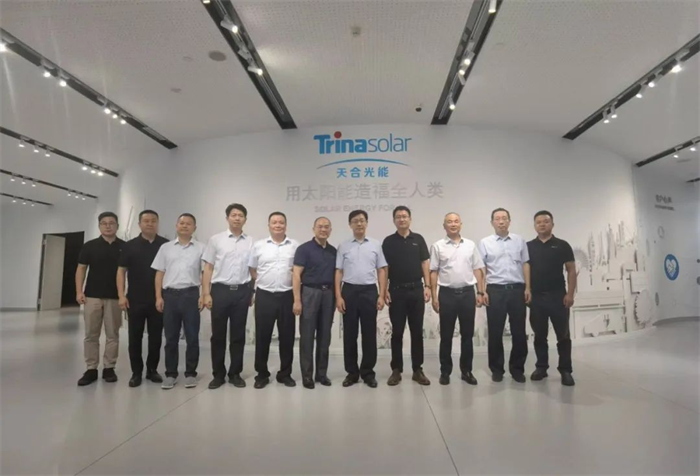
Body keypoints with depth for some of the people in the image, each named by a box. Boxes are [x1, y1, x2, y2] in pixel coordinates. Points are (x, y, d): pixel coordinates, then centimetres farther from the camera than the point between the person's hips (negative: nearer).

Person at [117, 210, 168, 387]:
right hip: (135, 300, 0)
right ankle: (136, 372, 17)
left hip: (158, 300, 0)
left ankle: (152, 370, 21)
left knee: (156, 337, 7)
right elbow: (121, 271, 3)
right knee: (135, 337, 6)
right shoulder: (130, 246, 3)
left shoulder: (166, 245, 2)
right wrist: (121, 295, -6)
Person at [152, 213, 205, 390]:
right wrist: (159, 297, 1)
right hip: (170, 295, 2)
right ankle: (170, 374, 18)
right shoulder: (166, 248, 11)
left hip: (191, 294, -2)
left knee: (192, 337, 3)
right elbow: (159, 274, 9)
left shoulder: (200, 248, 5)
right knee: (171, 337, 8)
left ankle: (190, 373, 15)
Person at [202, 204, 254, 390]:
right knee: (218, 334, 6)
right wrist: (206, 293, -6)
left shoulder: (251, 242, 6)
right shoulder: (215, 240, 2)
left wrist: (253, 293, 4)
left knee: (238, 335, 8)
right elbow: (208, 268, 1)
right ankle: (218, 374, 19)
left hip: (242, 292, 1)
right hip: (220, 290, -1)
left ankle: (235, 373, 21)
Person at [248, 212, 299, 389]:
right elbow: (252, 269, 11)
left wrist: (296, 289, -3)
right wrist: (263, 281, 3)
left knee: (287, 337, 7)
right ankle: (262, 374, 19)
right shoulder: (259, 245, 5)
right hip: (264, 296, 0)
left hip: (287, 296, 0)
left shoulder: (295, 245, 3)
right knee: (262, 336, 6)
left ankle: (285, 373, 21)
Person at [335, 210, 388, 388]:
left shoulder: (376, 245, 5)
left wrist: (382, 295, -2)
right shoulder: (343, 246, 5)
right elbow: (339, 272, 4)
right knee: (349, 333, 6)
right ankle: (352, 372, 18)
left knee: (369, 334, 5)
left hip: (369, 291, 0)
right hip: (349, 291, 0)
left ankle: (368, 372, 17)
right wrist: (338, 296, -5)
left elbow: (381, 271, 5)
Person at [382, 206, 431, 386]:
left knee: (417, 331, 6)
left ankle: (417, 369, 16)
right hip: (397, 291, -1)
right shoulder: (388, 241, 3)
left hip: (416, 290, 1)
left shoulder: (418, 239, 7)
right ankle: (396, 370, 13)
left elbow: (425, 264, 5)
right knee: (397, 332, 4)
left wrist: (427, 286, -4)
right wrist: (384, 289, -7)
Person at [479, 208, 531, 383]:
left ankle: (517, 368, 21)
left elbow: (525, 265, 8)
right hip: (495, 290, -1)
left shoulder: (519, 240, 9)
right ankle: (497, 369, 18)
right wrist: (482, 291, -5)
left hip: (517, 289, 2)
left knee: (519, 331, 6)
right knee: (495, 332, 5)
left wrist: (527, 288, 1)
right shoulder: (485, 243, 3)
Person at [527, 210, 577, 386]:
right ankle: (541, 367, 21)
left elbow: (571, 271, 1)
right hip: (536, 297, 2)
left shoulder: (562, 246, 2)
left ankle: (565, 370, 12)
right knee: (539, 335, 10)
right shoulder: (528, 247, 7)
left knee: (563, 335, 2)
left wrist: (570, 294, -8)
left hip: (558, 296, -2)